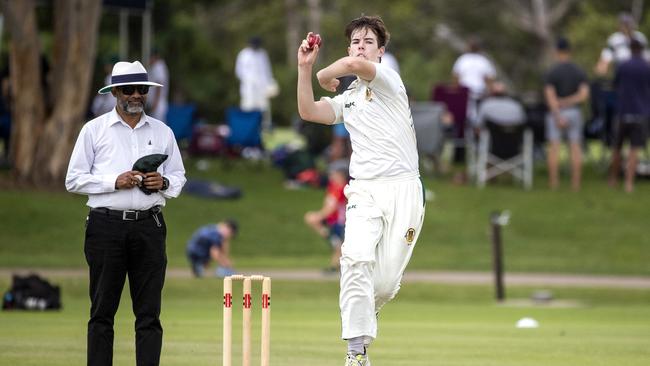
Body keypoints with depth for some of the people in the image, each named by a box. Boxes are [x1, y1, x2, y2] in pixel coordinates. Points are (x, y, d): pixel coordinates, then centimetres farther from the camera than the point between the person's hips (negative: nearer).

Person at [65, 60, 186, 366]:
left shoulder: (162, 132, 13)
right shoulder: (94, 130, 5)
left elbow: (179, 177, 18)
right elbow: (74, 180, 2)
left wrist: (163, 183, -5)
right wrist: (115, 182, -11)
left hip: (149, 226, 2)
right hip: (106, 225, -2)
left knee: (149, 313, 0)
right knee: (102, 311, 1)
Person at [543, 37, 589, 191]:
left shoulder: (551, 73, -9)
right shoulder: (580, 72, 0)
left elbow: (550, 96, -18)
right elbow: (584, 95, -12)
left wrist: (558, 116, -22)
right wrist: (566, 102, -12)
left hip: (556, 113, -2)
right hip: (574, 112, 2)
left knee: (554, 148, 0)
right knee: (575, 148, 4)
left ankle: (553, 182, -4)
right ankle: (576, 183, -1)